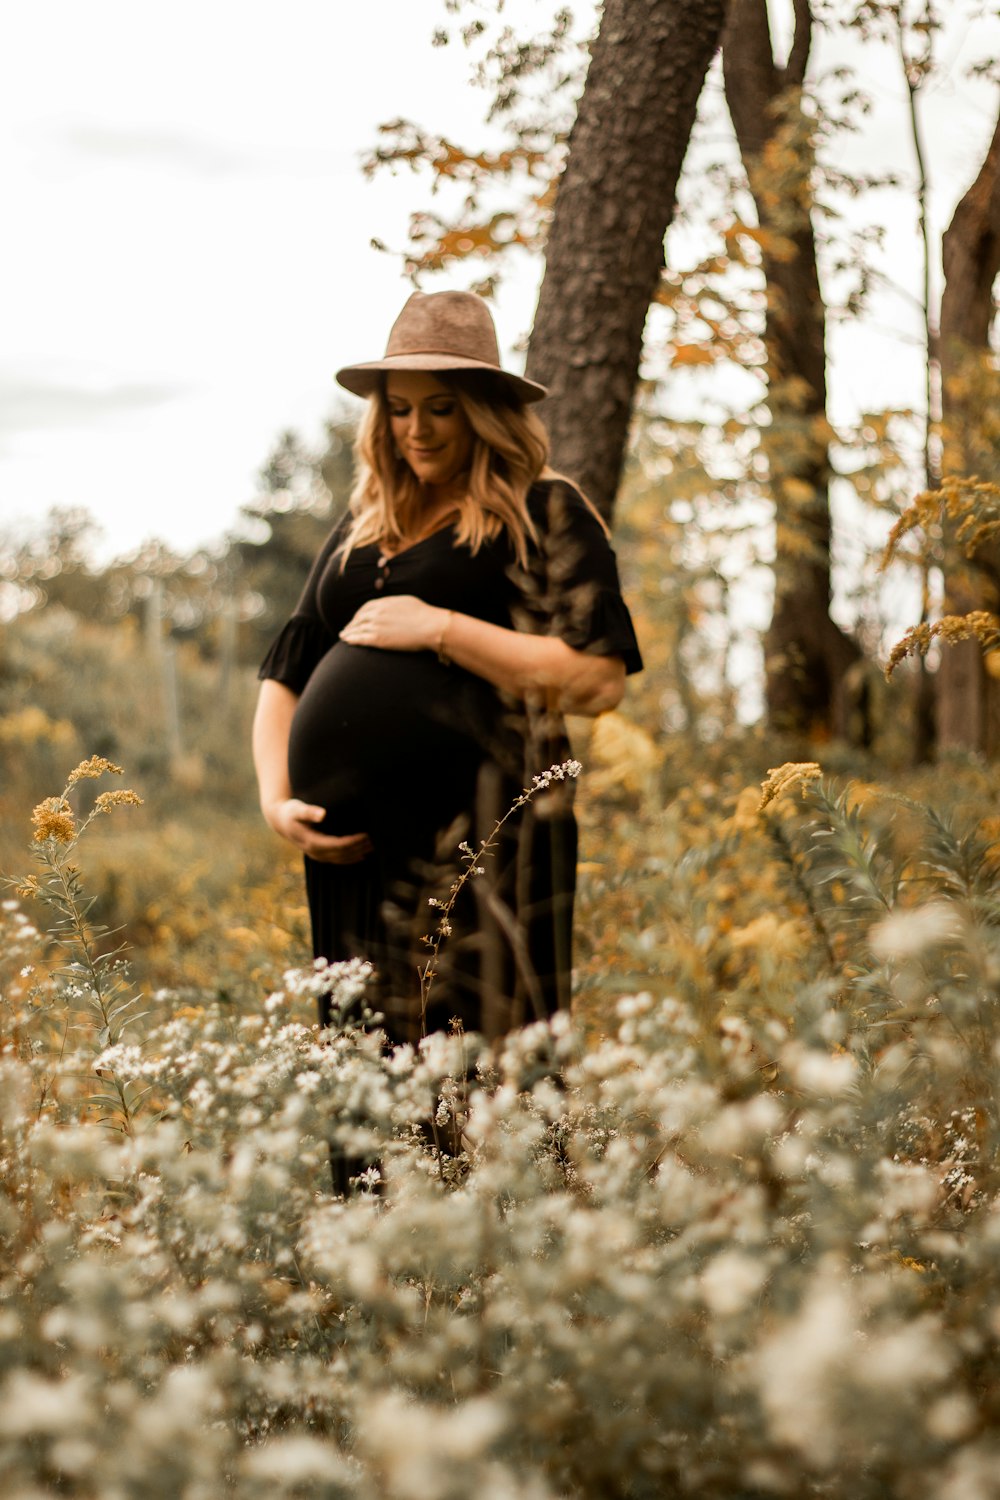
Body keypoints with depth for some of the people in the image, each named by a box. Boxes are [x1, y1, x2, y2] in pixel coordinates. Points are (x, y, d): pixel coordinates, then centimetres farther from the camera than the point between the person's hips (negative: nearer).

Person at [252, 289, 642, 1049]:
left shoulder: (547, 512, 3)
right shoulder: (361, 528, 20)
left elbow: (598, 681, -10)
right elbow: (285, 676, 23)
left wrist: (440, 628, -10)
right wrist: (276, 798, 6)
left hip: (476, 843, -6)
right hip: (352, 848, 6)